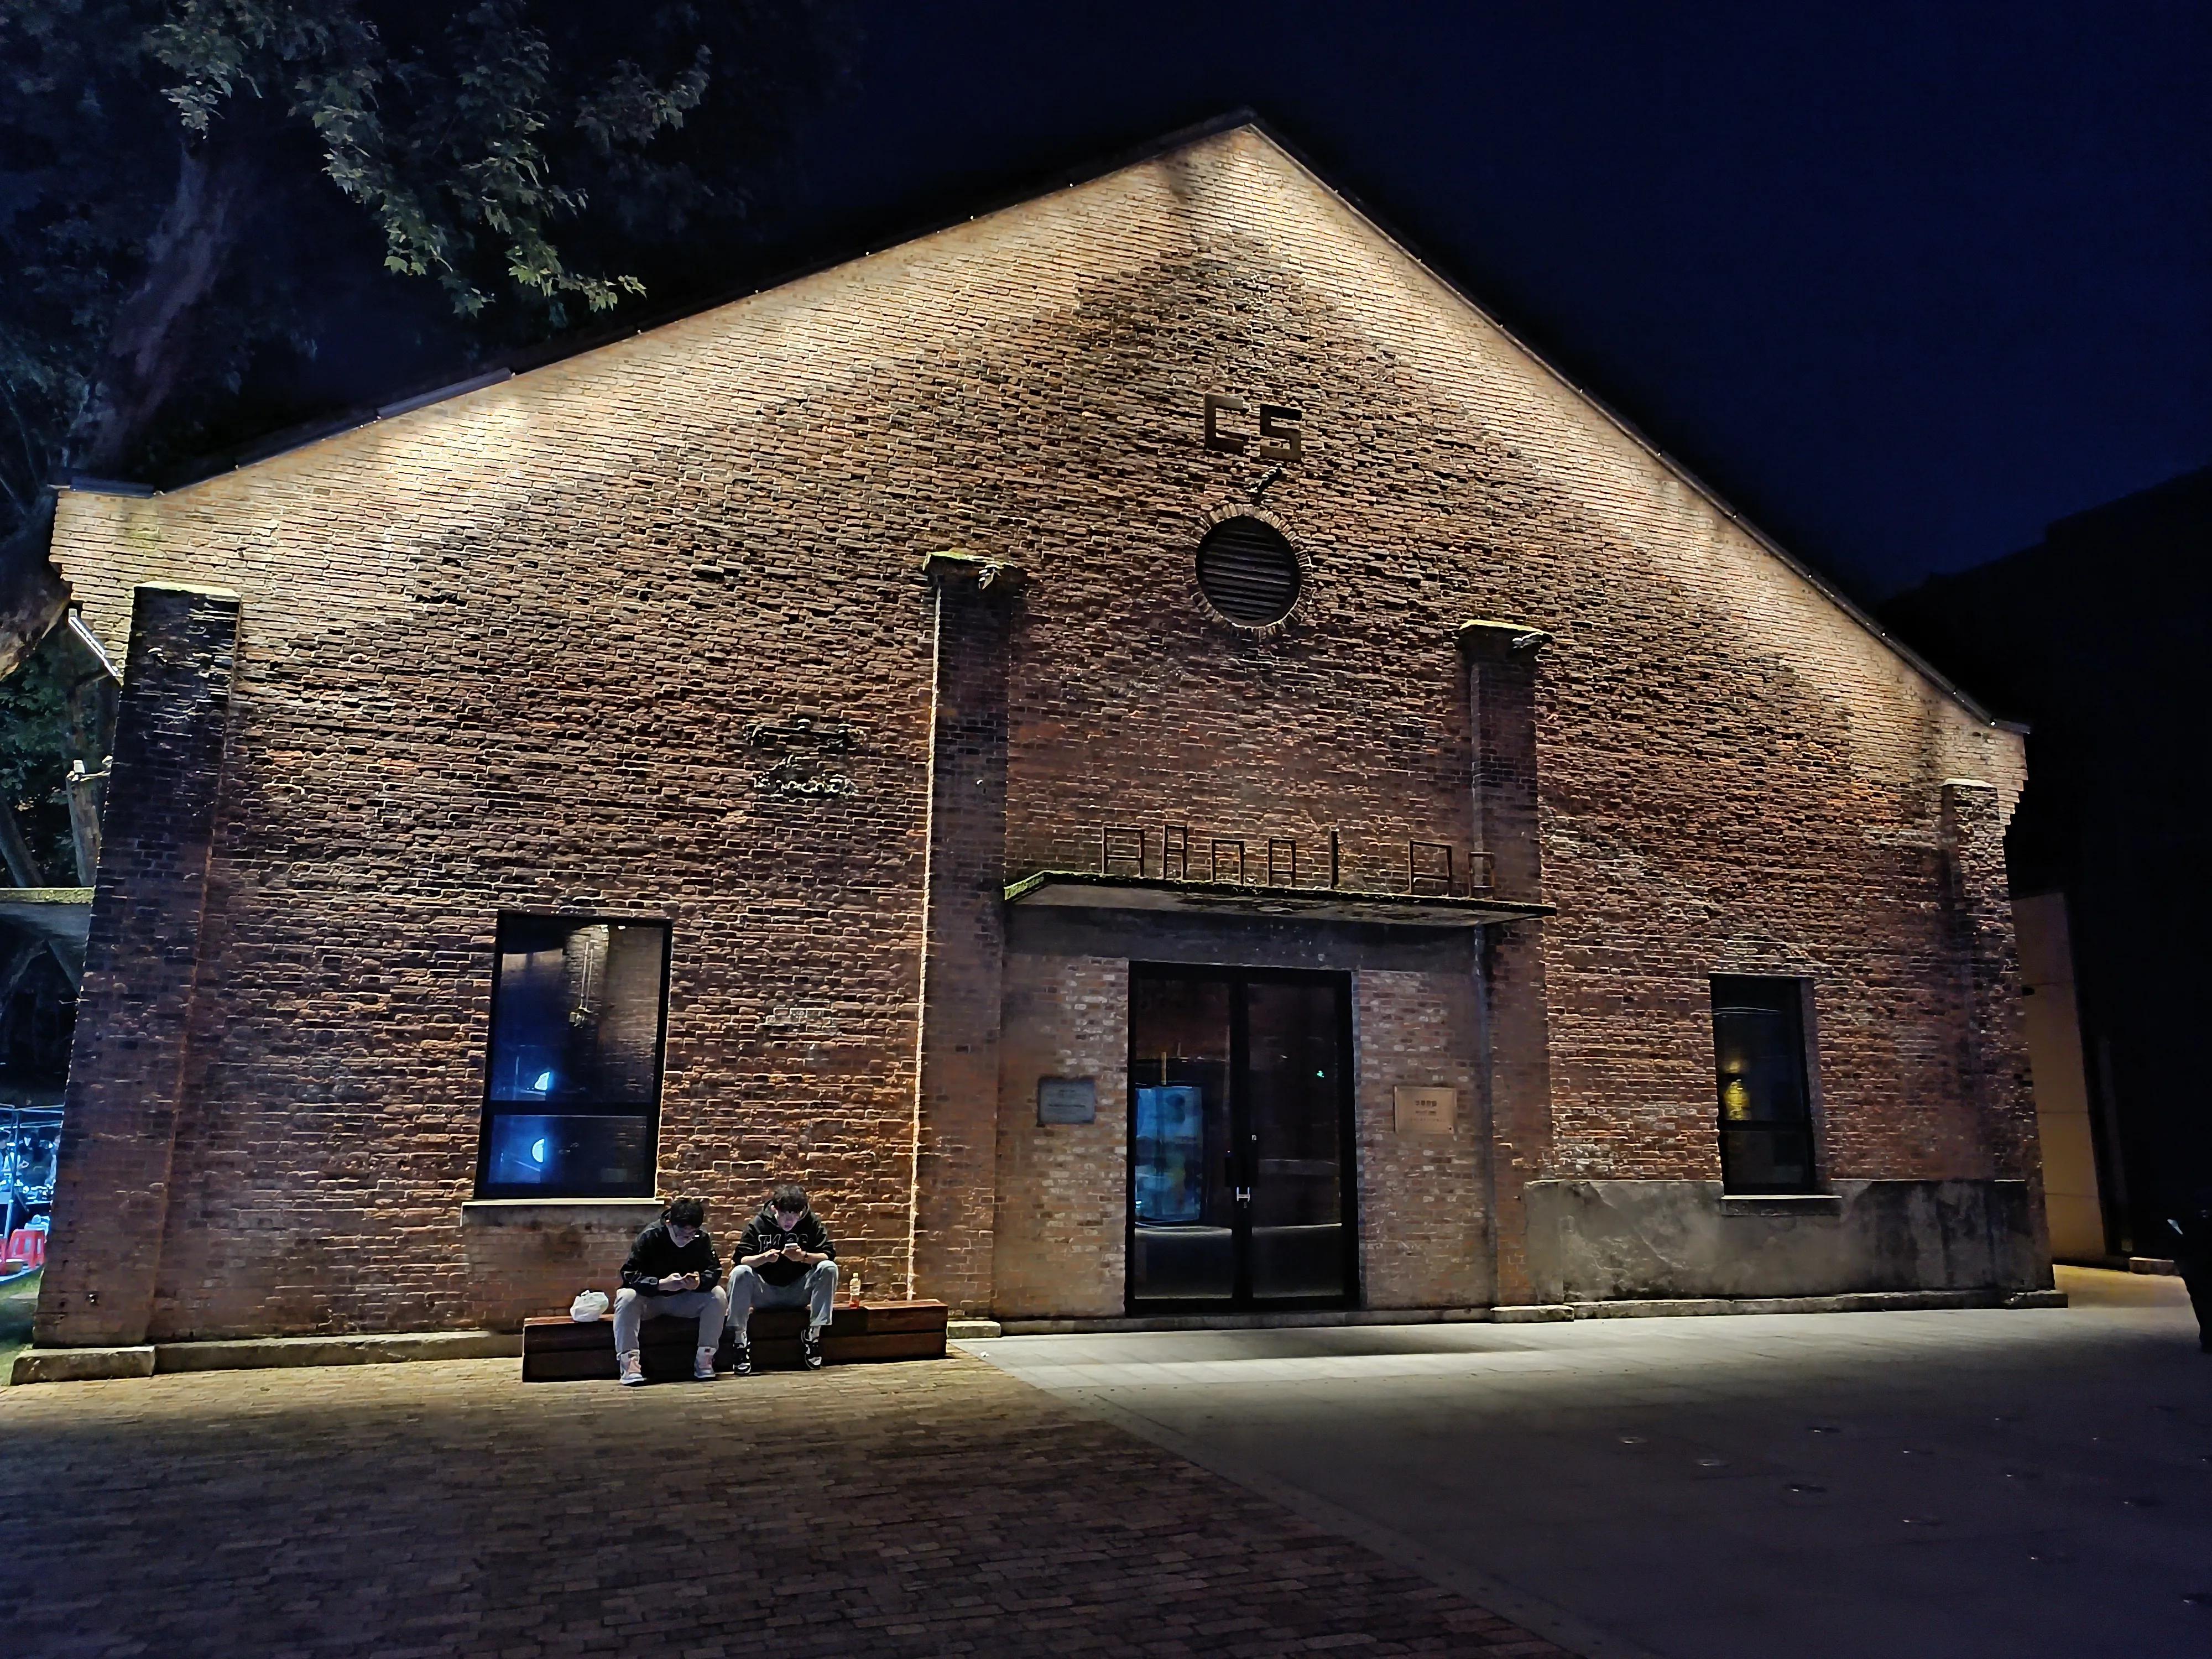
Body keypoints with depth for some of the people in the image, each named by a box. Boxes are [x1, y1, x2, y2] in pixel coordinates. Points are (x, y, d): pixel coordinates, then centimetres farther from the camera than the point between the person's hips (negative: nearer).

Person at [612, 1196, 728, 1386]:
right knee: (626, 1297, -34)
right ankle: (630, 1363, -30)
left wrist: (700, 1282, -37)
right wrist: (662, 1284, -40)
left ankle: (704, 1361, -16)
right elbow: (628, 1274, -25)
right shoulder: (650, 1237, -21)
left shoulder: (703, 1239, -14)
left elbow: (714, 1271, -13)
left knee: (718, 1295, -23)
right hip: (650, 1299, -2)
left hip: (684, 1300, 2)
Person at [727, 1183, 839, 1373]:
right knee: (739, 1273, -29)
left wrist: (804, 1257, -32)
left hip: (798, 1292, 1)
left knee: (829, 1269, -25)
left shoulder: (812, 1223, -7)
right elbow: (741, 1259, -14)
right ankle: (741, 1341, -20)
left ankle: (813, 1334, -15)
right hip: (765, 1292, 0)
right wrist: (764, 1257, -34)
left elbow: (829, 1255, -13)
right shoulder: (759, 1223, -8)